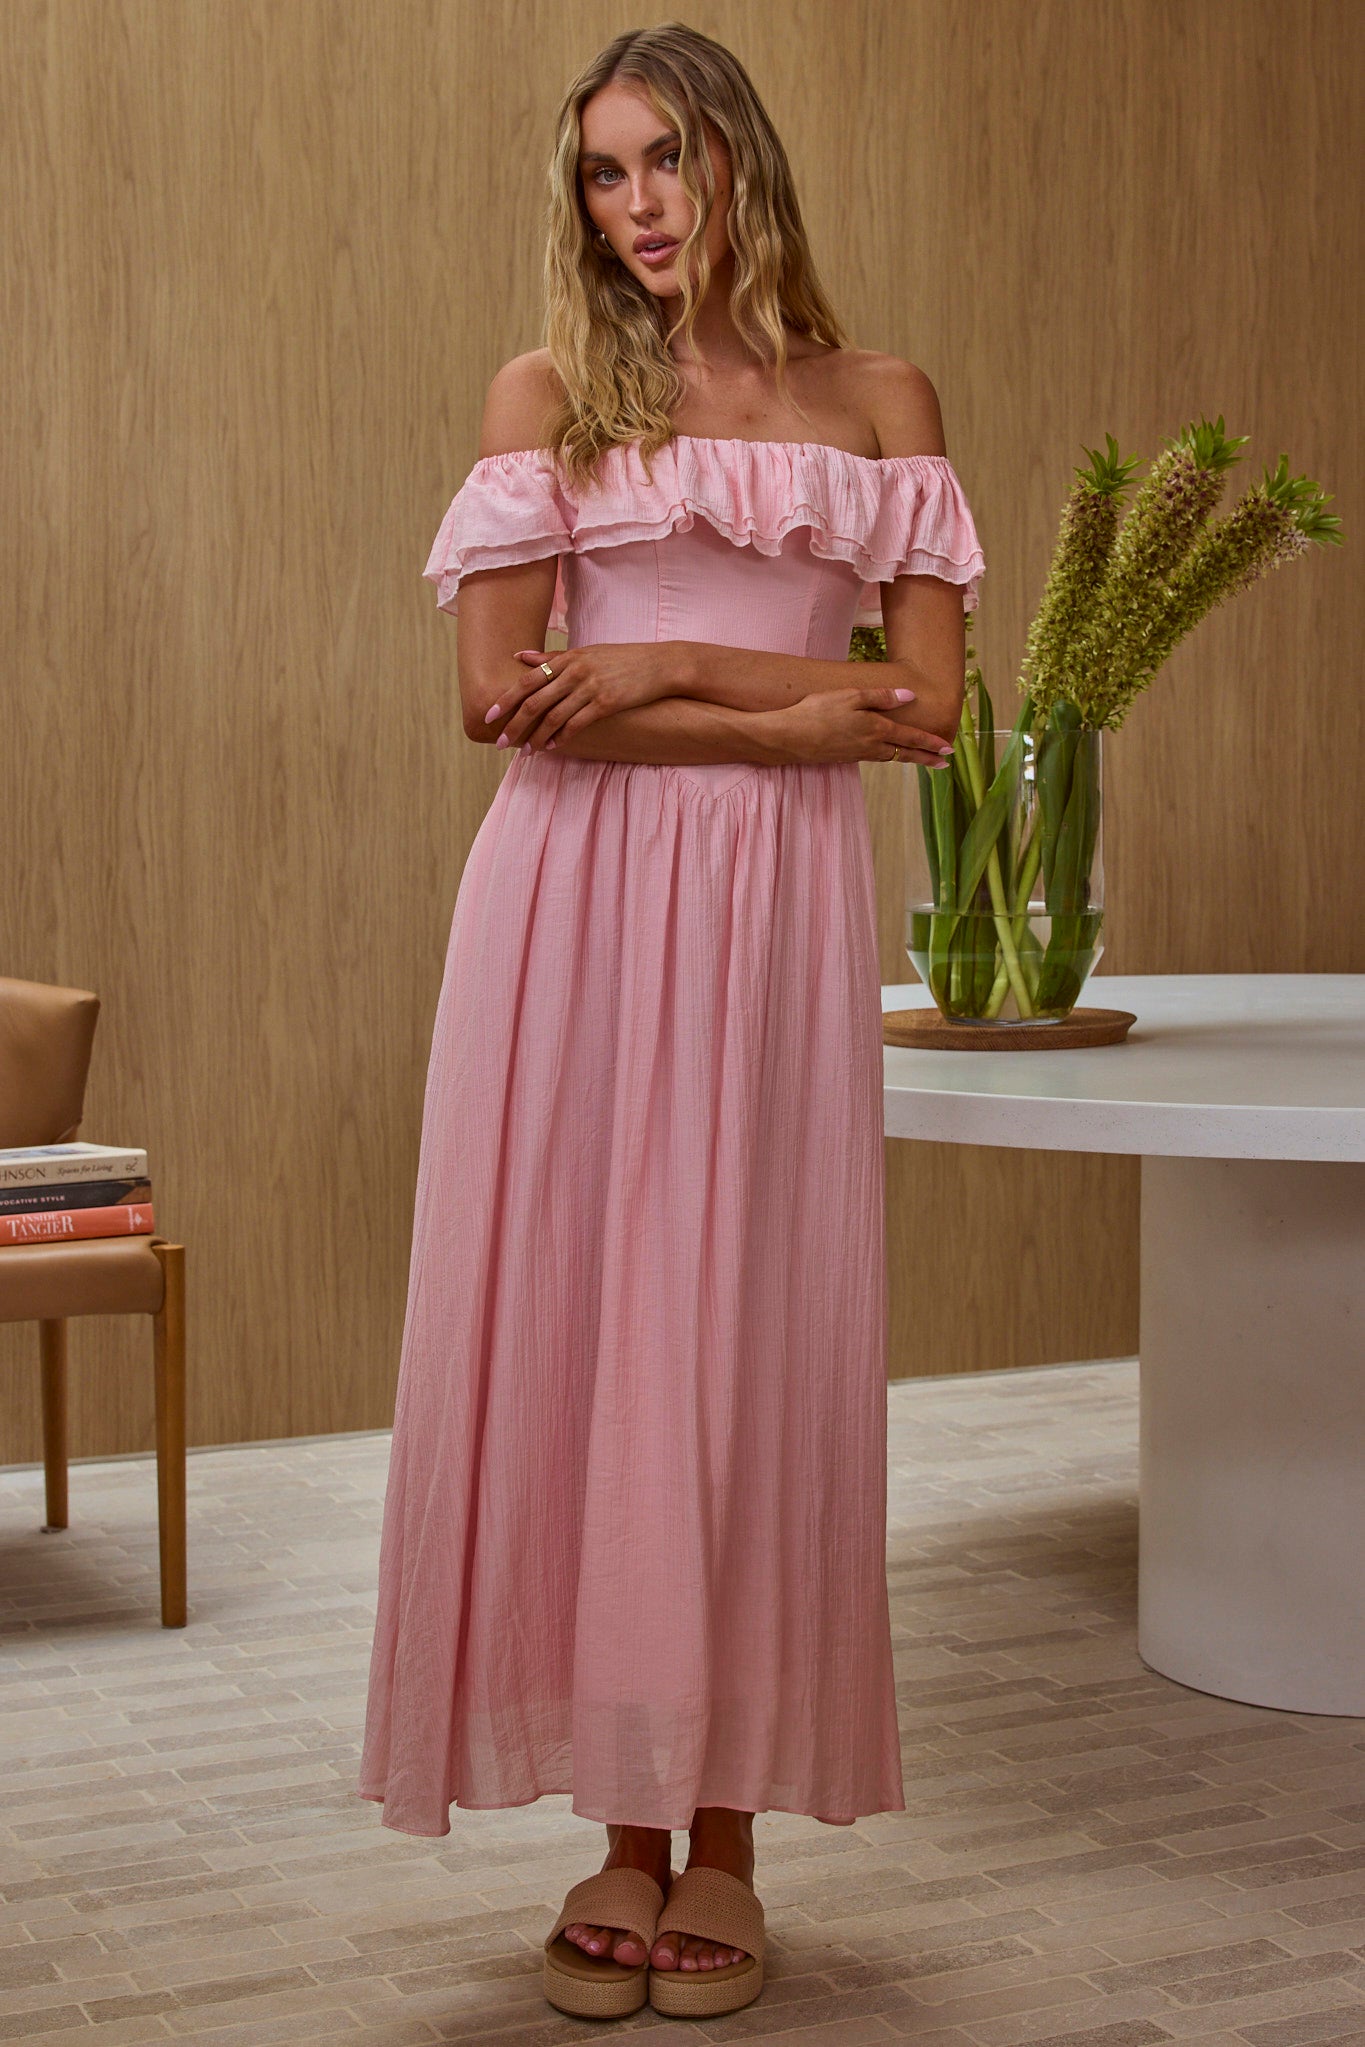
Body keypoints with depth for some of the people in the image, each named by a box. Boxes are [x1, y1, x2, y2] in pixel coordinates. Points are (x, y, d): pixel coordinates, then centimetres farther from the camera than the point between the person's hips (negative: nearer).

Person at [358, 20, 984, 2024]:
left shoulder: (882, 401, 11)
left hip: (779, 908, 0)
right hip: (576, 901, 0)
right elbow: (502, 689, -4)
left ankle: (729, 1838, 11)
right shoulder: (549, 392, 9)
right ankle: (623, 1829, 11)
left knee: (754, 1345, 0)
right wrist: (788, 714, -8)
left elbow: (928, 699, 2)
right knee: (573, 1332, -2)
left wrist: (666, 667, -7)